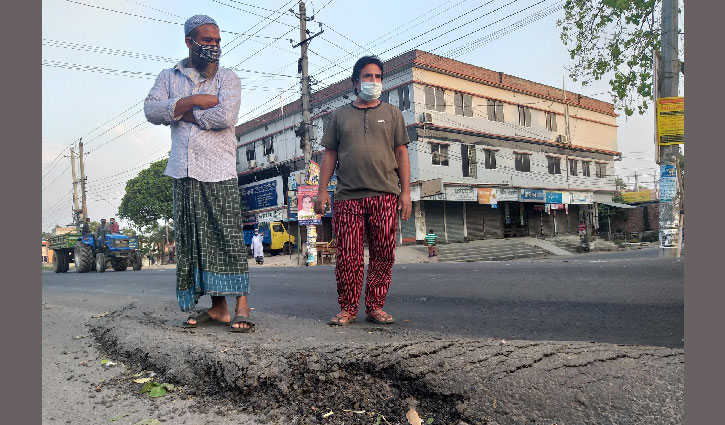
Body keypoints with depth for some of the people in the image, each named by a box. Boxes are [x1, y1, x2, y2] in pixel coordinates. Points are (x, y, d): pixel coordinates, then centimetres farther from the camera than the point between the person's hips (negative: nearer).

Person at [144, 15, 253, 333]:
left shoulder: (227, 78, 7)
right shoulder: (168, 77, 17)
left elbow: (226, 116, -13)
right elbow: (151, 110, -1)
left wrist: (183, 113, -2)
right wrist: (193, 101, -10)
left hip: (219, 171, -3)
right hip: (183, 171, 4)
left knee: (228, 236, -8)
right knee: (192, 240, 4)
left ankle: (241, 306, -5)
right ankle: (217, 307, 12)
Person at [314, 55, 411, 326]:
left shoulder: (392, 114, 16)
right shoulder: (340, 114, 17)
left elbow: (401, 153, 11)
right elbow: (330, 154, 13)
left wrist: (405, 191, 2)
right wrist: (322, 190, 4)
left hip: (385, 195, 1)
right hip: (348, 197, 0)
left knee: (383, 256, 0)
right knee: (348, 256, -2)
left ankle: (375, 307, 12)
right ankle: (347, 309, 10)